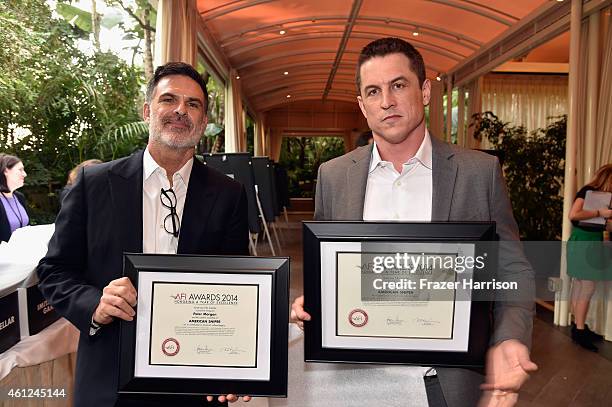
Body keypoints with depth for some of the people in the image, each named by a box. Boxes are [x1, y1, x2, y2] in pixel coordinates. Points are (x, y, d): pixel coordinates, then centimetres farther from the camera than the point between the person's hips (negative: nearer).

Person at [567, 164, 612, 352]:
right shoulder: (587, 192, -12)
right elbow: (573, 215, -27)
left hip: (590, 244, 9)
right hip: (583, 244, -9)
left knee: (580, 286, 12)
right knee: (587, 287, -6)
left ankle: (578, 326, 20)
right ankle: (579, 330, 2)